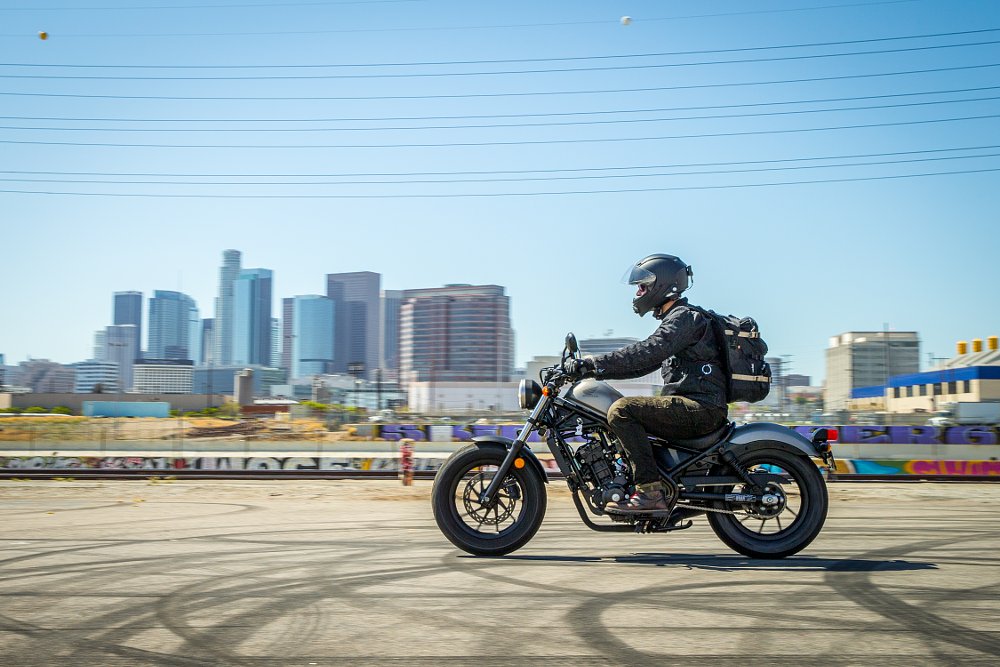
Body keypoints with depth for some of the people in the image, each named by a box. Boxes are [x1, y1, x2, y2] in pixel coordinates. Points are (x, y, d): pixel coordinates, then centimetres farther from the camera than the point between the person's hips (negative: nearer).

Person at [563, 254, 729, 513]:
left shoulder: (685, 317, -8)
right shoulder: (674, 320, 24)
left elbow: (647, 352, -22)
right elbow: (641, 364, 22)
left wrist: (593, 363, -25)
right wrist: (593, 370, 13)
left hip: (700, 407, -10)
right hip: (691, 407, 10)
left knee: (621, 410, -22)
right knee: (628, 421, 20)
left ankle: (651, 491, -26)